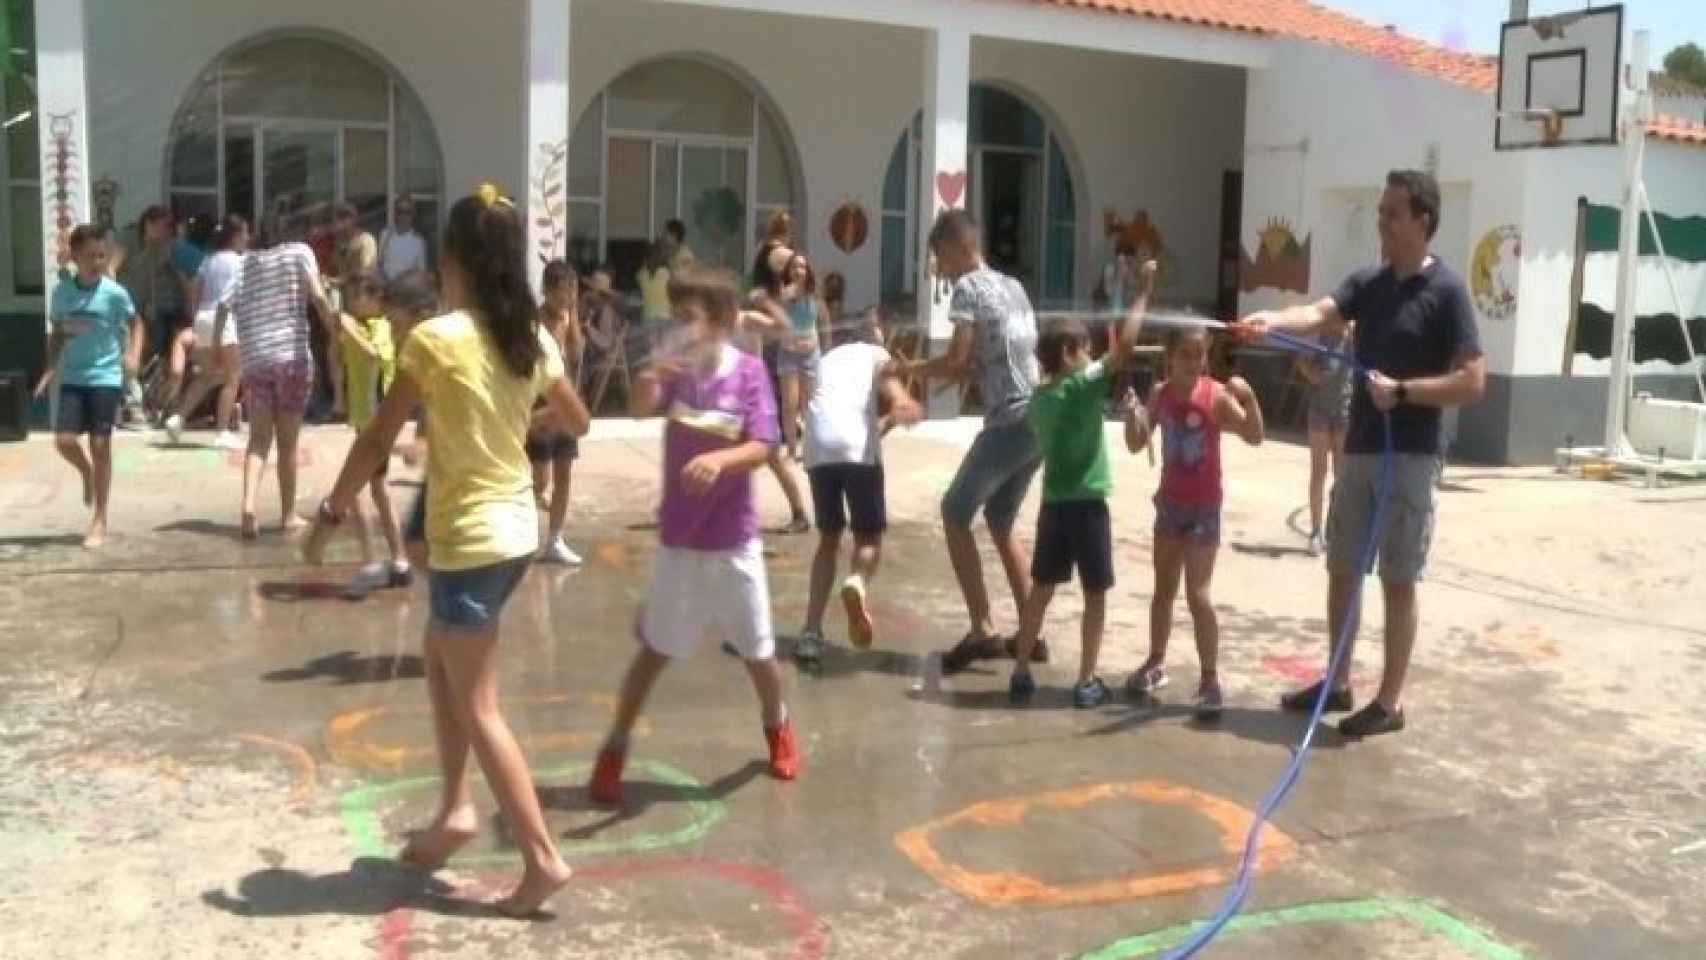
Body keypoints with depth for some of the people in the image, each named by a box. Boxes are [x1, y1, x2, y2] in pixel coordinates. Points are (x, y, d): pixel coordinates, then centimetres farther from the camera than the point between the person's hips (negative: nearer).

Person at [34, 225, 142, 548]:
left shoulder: (115, 293, -9)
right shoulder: (61, 291, 0)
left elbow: (135, 323, 8)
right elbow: (57, 332, 13)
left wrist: (133, 355, -7)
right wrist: (51, 367, 2)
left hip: (106, 377, -3)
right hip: (72, 378, 3)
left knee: (100, 446, -1)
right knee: (64, 441, -9)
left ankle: (99, 521, 8)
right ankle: (87, 473, 29)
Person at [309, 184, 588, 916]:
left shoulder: (435, 338, -16)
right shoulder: (533, 338, 3)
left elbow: (379, 438, -11)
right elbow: (578, 422, 16)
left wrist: (335, 507, 2)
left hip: (468, 538, -7)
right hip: (515, 527, 7)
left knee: (478, 708, 2)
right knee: (441, 663, 24)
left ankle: (542, 857, 4)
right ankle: (456, 811, 27)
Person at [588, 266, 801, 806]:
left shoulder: (748, 370, -10)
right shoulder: (677, 369, -5)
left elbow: (762, 448, -16)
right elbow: (641, 409, -23)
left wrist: (719, 459, -35)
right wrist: (652, 375, -44)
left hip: (734, 540, 0)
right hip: (678, 539, 1)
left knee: (757, 650, 13)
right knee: (655, 648, 6)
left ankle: (778, 727, 39)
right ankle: (615, 748, 18)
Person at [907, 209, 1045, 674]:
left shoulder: (968, 287, -6)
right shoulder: (1013, 286, 19)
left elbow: (957, 360, -11)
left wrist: (908, 368, 4)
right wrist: (927, 371, 15)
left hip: (1010, 422, -8)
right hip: (1040, 419, 8)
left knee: (955, 513, 2)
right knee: (1000, 522, 19)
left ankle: (982, 630, -3)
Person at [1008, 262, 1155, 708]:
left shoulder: (1039, 397, 7)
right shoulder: (1083, 385, -12)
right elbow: (1125, 342, -18)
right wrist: (1145, 290, -10)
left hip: (1053, 504, 6)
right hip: (1087, 504, -6)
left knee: (1041, 590, 13)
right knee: (1095, 594, 5)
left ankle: (1021, 674, 16)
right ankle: (1087, 682, 7)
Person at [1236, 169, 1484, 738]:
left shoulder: (1446, 291, -10)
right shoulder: (1367, 283, 8)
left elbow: (1472, 382, -14)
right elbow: (1321, 313, -11)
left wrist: (1402, 390, -20)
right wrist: (1273, 321, -30)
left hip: (1408, 458, -7)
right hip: (1357, 451, 7)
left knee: (1398, 582, 1)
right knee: (1342, 570, 13)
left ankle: (1390, 701, 10)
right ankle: (1337, 682, 26)